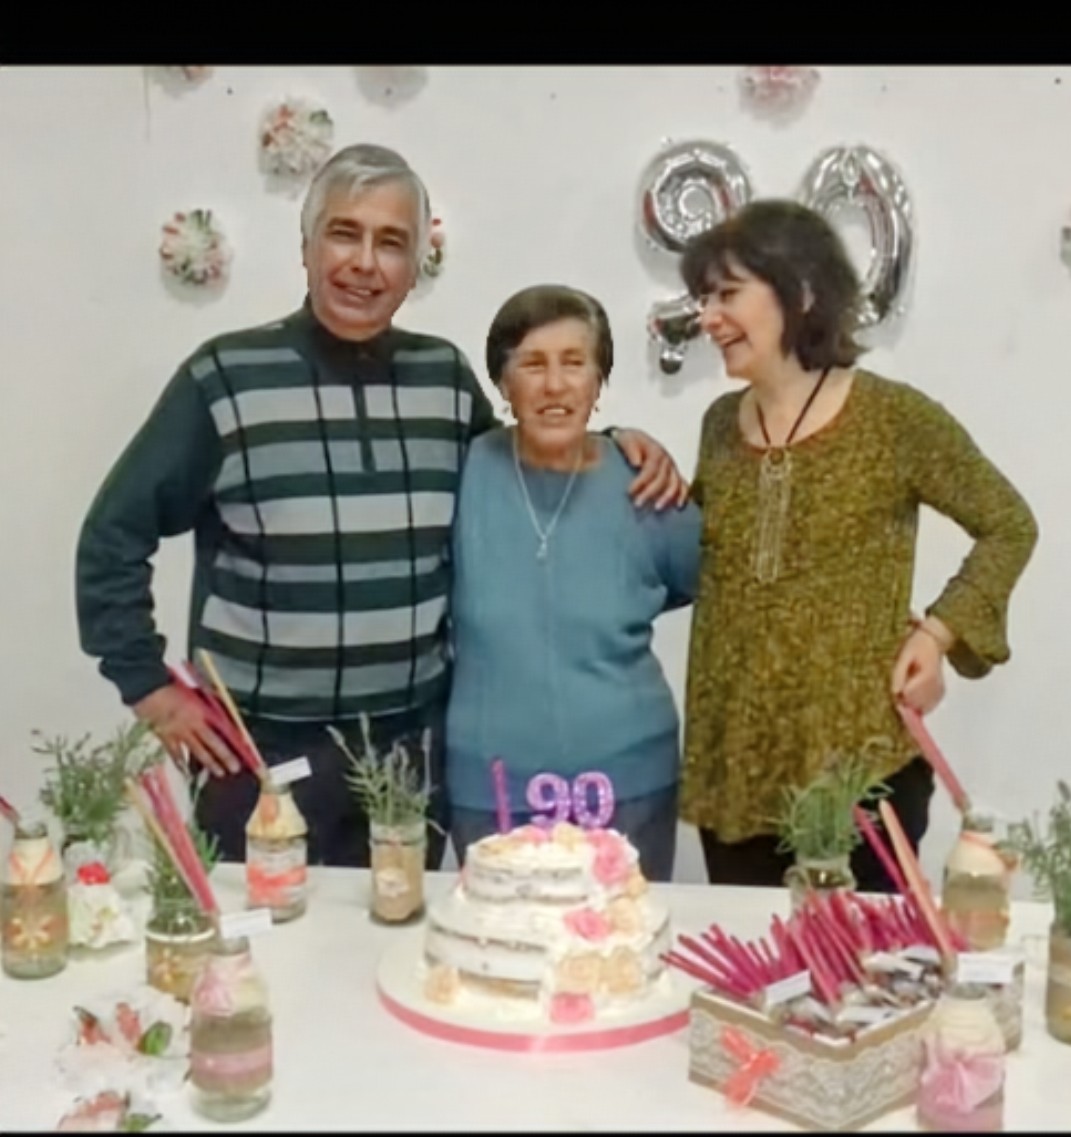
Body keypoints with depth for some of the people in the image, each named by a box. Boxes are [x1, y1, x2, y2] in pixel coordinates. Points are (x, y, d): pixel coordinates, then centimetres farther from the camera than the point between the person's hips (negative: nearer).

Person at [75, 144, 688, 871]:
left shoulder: (446, 376, 3)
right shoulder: (226, 378, -8)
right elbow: (115, 536, -2)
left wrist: (614, 446, 3)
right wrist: (149, 685, -4)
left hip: (414, 746, 3)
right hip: (263, 749, -3)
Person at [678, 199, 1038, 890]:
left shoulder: (896, 418, -8)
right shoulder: (722, 424, 7)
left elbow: (1009, 526, 2)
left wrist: (939, 631, -12)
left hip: (859, 761, -4)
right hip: (733, 763, 5)